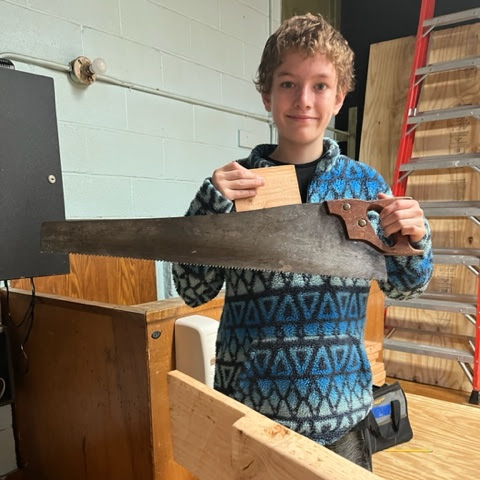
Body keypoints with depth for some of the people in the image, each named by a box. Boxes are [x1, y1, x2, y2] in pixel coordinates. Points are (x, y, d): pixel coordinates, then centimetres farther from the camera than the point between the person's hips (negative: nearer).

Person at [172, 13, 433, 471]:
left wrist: (412, 241, -17)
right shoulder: (233, 183, -7)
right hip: (248, 406, -1)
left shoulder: (364, 182, -2)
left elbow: (402, 286, 5)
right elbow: (193, 292, -6)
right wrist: (210, 206, -21)